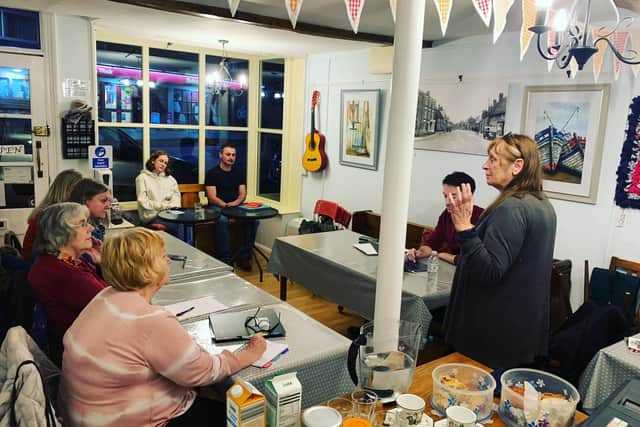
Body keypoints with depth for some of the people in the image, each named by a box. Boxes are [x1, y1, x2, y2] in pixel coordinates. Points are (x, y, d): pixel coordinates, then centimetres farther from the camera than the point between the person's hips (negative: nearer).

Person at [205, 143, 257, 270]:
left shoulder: (239, 172, 12)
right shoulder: (212, 173, -2)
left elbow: (243, 194, 10)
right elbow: (212, 198, -8)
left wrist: (236, 203, -13)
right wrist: (226, 205, -24)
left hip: (236, 206, 4)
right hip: (217, 207, -4)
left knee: (253, 219, -24)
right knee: (222, 220, -38)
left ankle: (244, 257, -16)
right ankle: (226, 259, -31)